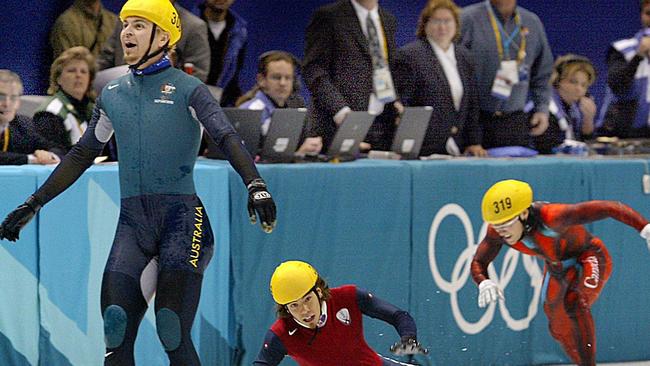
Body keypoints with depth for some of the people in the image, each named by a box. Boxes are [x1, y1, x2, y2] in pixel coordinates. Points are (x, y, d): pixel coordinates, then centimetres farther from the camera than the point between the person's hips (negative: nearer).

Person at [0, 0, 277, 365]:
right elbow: (82, 155, 26)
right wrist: (33, 204, 25)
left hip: (181, 216, -4)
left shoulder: (187, 89, 1)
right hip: (132, 222, 5)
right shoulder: (113, 94, 16)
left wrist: (255, 184, -30)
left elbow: (228, 138, -12)